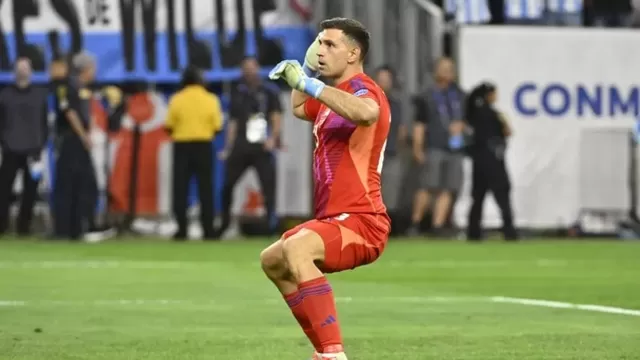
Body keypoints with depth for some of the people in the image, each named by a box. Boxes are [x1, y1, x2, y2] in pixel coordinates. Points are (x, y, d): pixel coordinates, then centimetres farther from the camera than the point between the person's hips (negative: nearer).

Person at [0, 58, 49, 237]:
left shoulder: (40, 94, 8)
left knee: (30, 191, 2)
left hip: (33, 150, 0)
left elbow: (45, 121, 7)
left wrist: (42, 144, -1)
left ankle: (24, 225, 10)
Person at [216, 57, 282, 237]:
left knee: (269, 186, -9)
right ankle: (225, 221, 19)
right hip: (241, 147, 3)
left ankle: (272, 223, -7)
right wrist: (228, 149, 10)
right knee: (228, 184, 3)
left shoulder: (269, 92, 6)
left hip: (262, 147, -3)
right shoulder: (238, 93, 14)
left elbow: (277, 117, 2)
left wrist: (273, 138, -14)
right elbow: (234, 122, 16)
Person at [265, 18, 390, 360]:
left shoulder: (361, 88, -13)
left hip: (360, 222, -11)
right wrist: (306, 68, 24)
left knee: (295, 247, -37)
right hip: (334, 218, 11)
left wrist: (308, 83, -38)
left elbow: (367, 112, -40)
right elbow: (299, 108, 40)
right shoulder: (335, 94, 17)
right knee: (272, 261, 29)